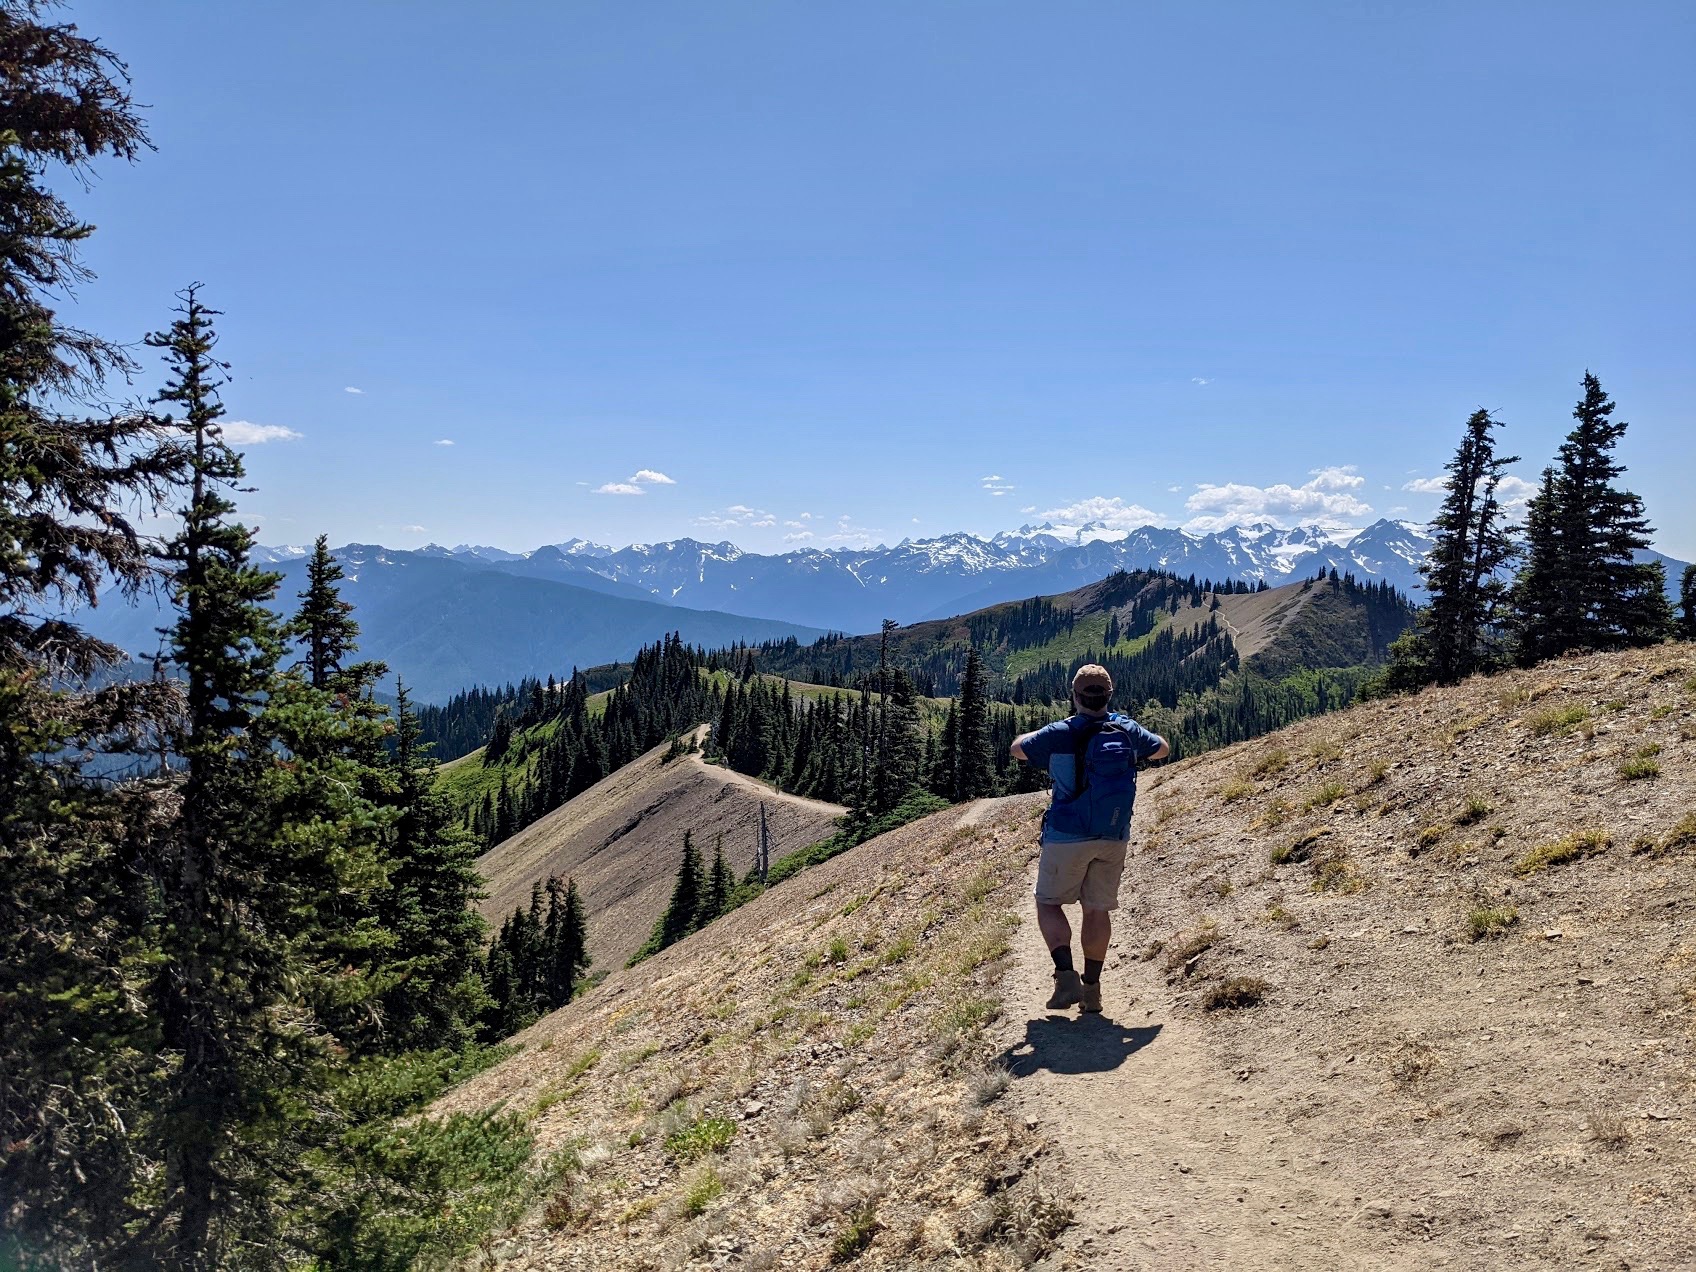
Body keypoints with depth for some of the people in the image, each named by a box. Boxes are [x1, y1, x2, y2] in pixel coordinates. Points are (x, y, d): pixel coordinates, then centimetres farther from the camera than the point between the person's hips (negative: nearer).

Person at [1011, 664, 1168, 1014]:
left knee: (1048, 903, 10)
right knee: (1098, 910, 12)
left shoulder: (1059, 733, -12)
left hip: (1068, 836, -3)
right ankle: (1092, 987, 16)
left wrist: (1042, 735, 23)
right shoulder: (1127, 729, -1)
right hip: (1114, 839, 3)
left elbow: (1018, 749, 5)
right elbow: (1162, 749, 19)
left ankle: (1066, 976, -7)